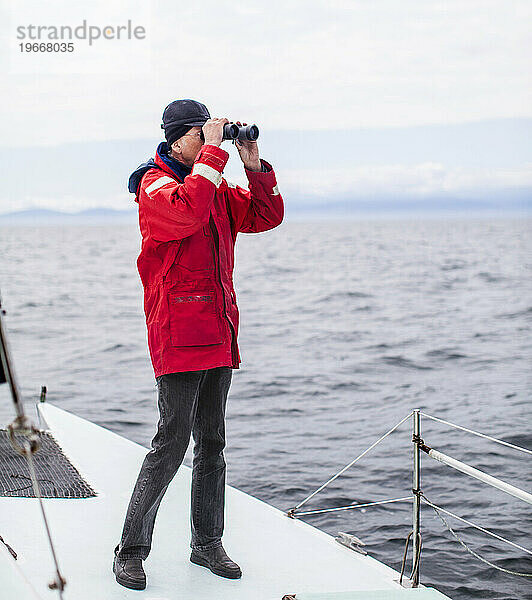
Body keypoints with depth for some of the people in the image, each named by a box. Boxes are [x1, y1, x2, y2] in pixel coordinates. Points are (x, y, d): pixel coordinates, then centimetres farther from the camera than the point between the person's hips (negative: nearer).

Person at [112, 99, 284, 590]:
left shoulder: (217, 187, 17)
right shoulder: (155, 184, -7)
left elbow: (266, 215, 16)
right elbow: (188, 211, -28)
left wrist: (254, 165, 4)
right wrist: (214, 150, -21)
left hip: (219, 335, 8)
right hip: (178, 335, -8)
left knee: (212, 443, 12)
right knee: (172, 443, -9)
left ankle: (207, 543, 22)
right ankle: (131, 550, 1)